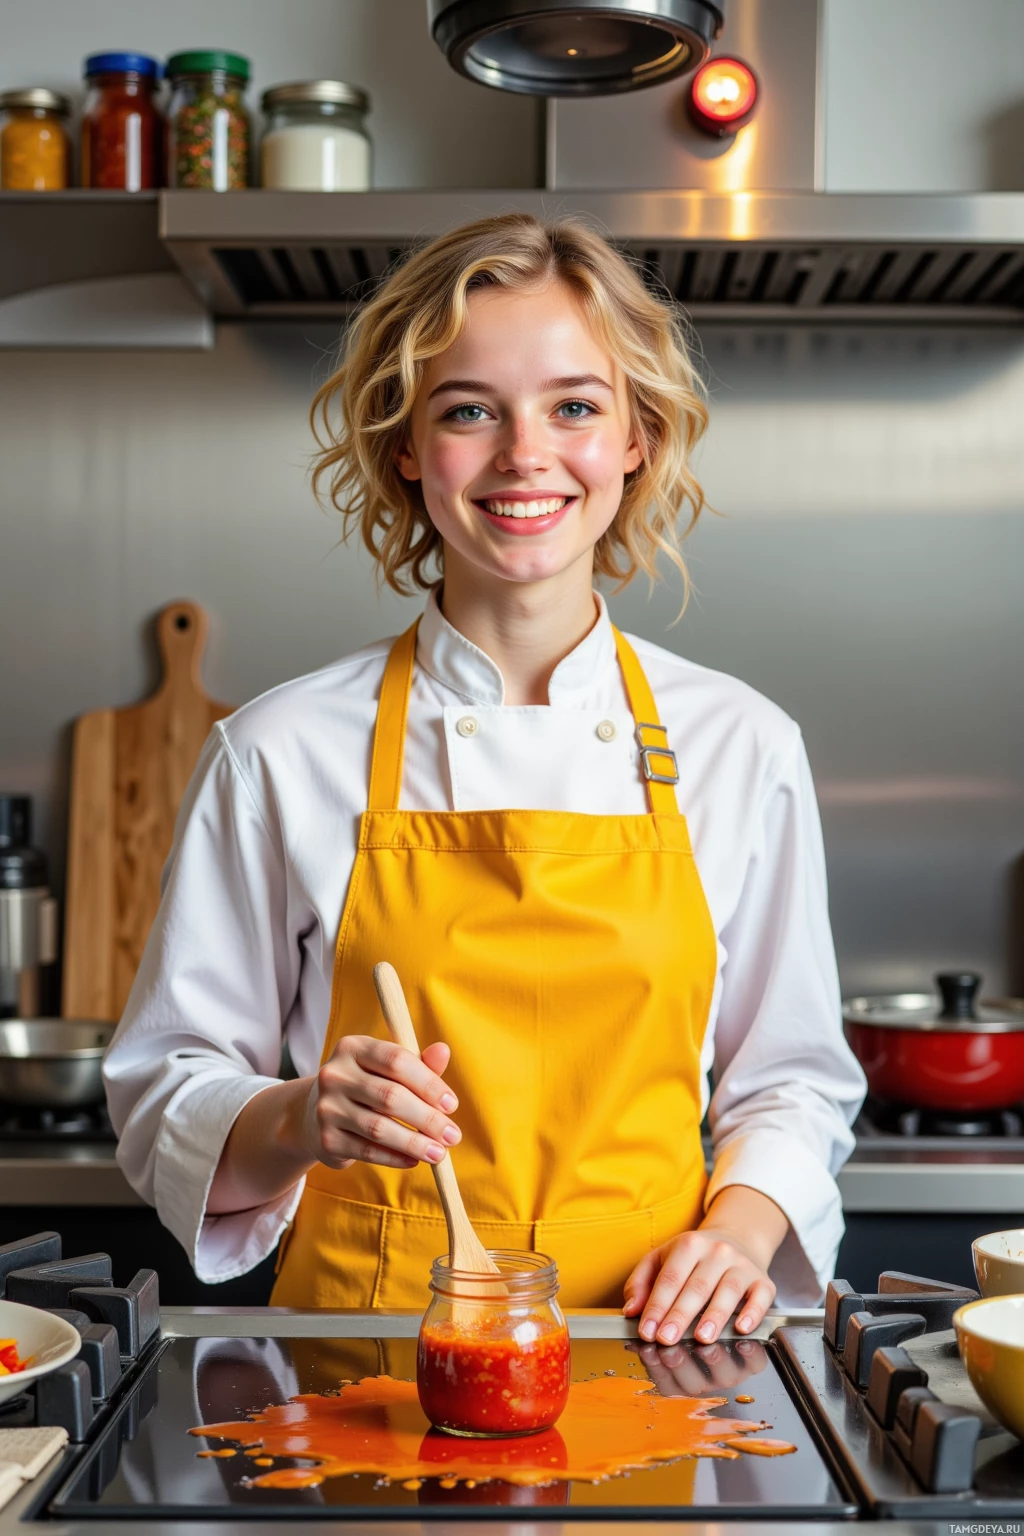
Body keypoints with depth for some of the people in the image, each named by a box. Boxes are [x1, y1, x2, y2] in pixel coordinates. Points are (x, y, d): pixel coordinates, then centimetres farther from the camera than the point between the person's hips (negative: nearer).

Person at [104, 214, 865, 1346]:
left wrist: (737, 1229, -5)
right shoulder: (279, 753, -1)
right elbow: (165, 1101, 5)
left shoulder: (741, 745, 4)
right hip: (365, 1340, -1)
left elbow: (789, 1080, 14)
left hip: (644, 1348, 2)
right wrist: (303, 1122, -15)